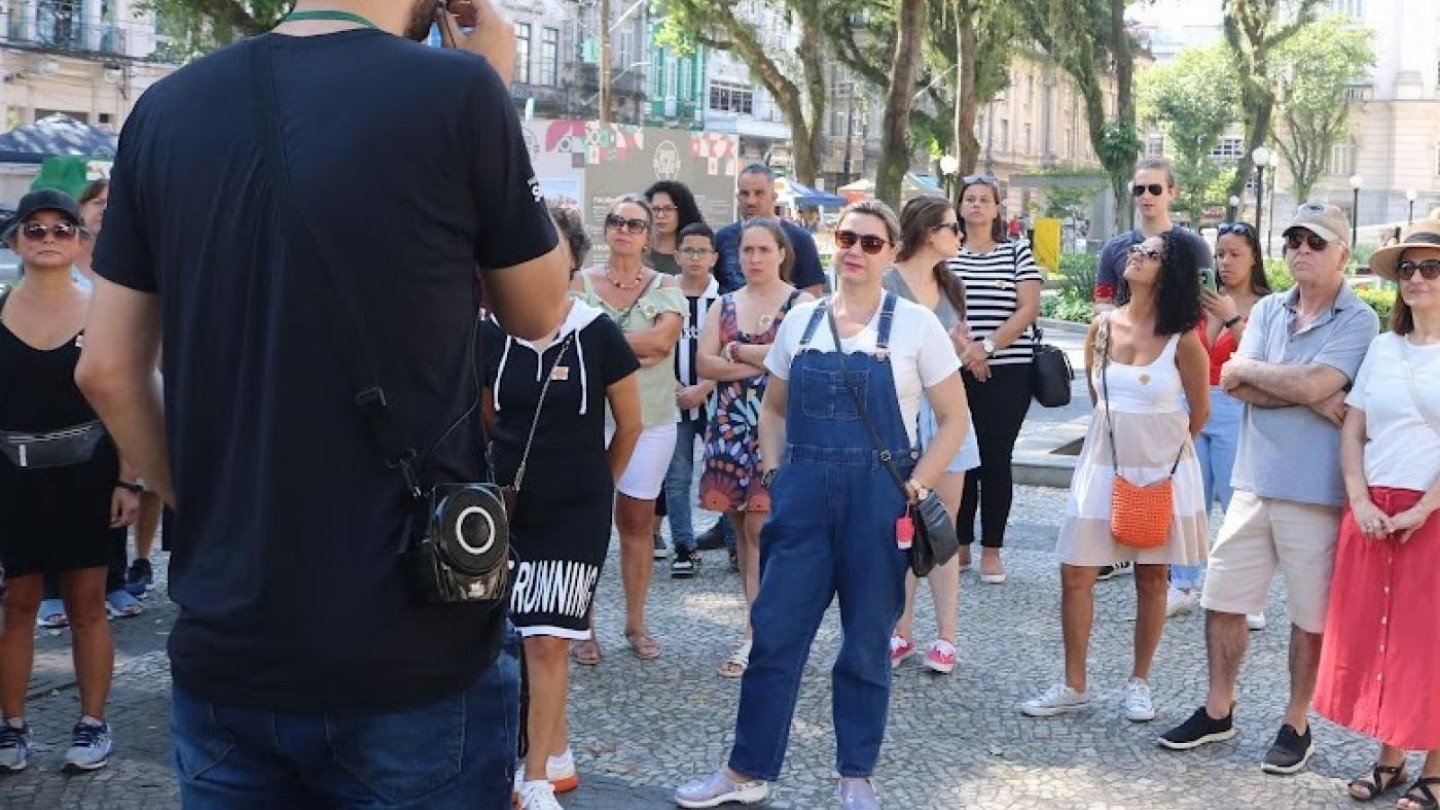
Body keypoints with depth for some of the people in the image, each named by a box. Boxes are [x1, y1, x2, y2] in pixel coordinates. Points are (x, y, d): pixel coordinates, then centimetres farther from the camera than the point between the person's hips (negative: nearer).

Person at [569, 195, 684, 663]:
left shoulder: (665, 287, 4)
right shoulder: (582, 283, 3)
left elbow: (664, 337, -13)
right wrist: (635, 355, -16)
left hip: (651, 419, 1)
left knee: (638, 522, 8)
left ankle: (636, 624, 19)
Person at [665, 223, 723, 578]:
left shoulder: (725, 299, -2)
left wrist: (704, 388, -12)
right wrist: (675, 388, -6)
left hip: (715, 399, -2)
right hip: (673, 400, 2)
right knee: (677, 479, 5)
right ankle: (684, 549, 13)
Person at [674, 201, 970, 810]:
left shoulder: (915, 324, -3)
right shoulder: (801, 320, 7)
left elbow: (954, 419, 0)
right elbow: (774, 407, 18)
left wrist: (913, 489, -8)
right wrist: (774, 475, 6)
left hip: (879, 500, -3)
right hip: (802, 497, 3)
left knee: (866, 645, 7)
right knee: (774, 634, 5)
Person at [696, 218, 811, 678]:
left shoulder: (801, 304, 0)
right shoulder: (724, 305, 13)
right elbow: (705, 364, 1)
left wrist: (736, 351, -7)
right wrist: (763, 361, -10)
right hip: (730, 429, 5)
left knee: (760, 529, -10)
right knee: (742, 528, 8)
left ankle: (755, 637, -7)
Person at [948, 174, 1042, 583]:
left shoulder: (1018, 252, 6)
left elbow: (1029, 309, -3)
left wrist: (987, 346, -13)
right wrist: (964, 349, -14)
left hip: (1008, 372, -1)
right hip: (956, 370, 1)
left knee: (996, 459, 0)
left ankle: (992, 550, 8)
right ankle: (960, 544, 14)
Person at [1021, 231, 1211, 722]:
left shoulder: (1182, 340, -9)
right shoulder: (1102, 327, 0)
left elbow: (1199, 411, 4)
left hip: (1163, 469, -3)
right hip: (1104, 465, 3)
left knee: (1152, 579, 8)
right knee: (1076, 575, 0)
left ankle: (1139, 683, 23)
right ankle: (1074, 686, 12)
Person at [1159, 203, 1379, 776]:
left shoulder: (1358, 321, -7)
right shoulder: (1268, 310, 10)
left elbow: (1312, 383, -21)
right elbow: (1234, 384, -3)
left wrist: (1249, 370, -6)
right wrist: (1310, 396, -14)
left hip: (1315, 491, -5)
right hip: (1254, 481, 5)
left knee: (1310, 615, 7)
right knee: (1223, 599, 10)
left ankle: (1297, 725, 22)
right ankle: (1218, 711, 25)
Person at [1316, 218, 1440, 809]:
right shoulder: (1383, 348, 9)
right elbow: (1352, 430, 8)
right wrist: (1360, 501, -4)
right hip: (1373, 513, 5)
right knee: (1371, 635, 8)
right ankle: (1389, 756, 22)